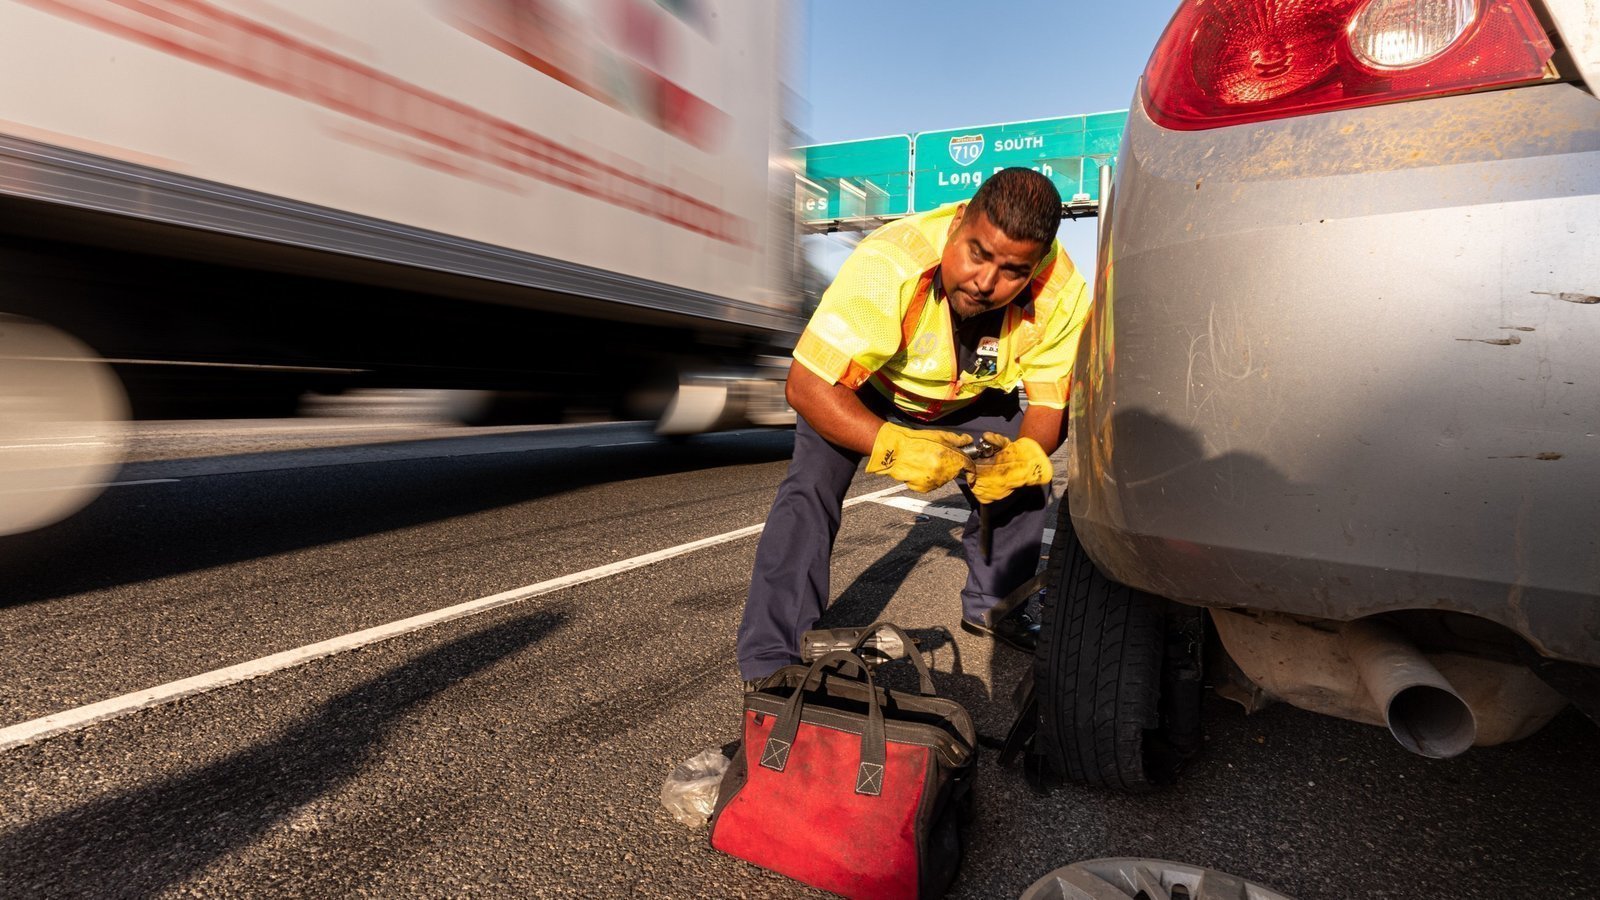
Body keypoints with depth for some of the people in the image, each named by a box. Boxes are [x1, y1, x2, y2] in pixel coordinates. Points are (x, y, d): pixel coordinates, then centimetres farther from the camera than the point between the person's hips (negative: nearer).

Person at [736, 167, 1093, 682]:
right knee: (810, 489, -22)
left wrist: (1024, 456, -40)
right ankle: (774, 664, -13)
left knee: (1025, 483, -5)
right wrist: (894, 446, -51)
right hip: (859, 388, -4)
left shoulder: (1063, 293, -28)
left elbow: (1049, 404, -17)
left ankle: (991, 606, 21)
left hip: (971, 399, 4)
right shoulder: (887, 266, -40)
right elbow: (807, 385, -38)